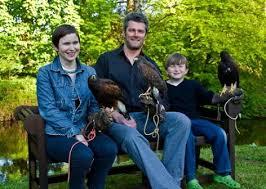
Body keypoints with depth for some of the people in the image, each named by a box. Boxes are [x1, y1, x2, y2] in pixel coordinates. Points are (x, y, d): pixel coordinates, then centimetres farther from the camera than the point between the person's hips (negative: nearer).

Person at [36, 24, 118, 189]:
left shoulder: (90, 72, 12)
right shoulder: (45, 73, -1)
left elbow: (94, 105, 9)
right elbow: (48, 109, -10)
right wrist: (73, 132, -19)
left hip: (84, 130, 4)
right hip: (56, 134, -3)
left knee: (110, 149, -26)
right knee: (84, 155, -32)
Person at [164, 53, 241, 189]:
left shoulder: (193, 85, 16)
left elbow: (211, 98, 8)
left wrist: (224, 96, -10)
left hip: (194, 120, 4)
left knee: (219, 133, -17)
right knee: (188, 137, -36)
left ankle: (222, 173, -1)